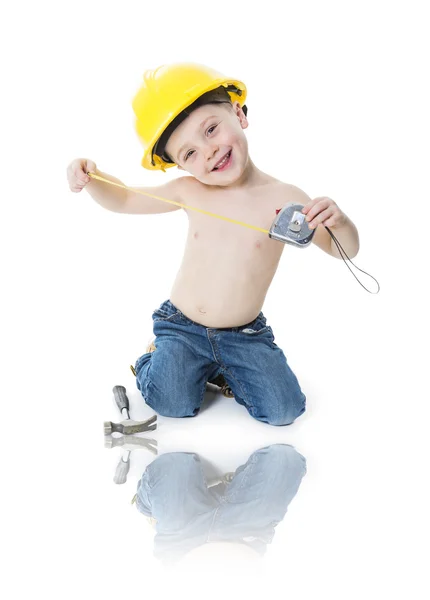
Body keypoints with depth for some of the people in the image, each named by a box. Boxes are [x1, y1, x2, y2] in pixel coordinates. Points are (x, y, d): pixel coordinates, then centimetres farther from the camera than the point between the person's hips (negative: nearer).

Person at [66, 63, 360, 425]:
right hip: (182, 326, 0)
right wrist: (90, 177, -13)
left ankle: (224, 371, 16)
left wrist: (339, 222, -29)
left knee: (284, 411, -11)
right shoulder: (190, 191, -5)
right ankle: (157, 356, 17)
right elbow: (124, 199, 8)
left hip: (245, 334, 0)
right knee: (172, 403, -16)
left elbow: (345, 251, -5)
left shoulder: (285, 199, -11)